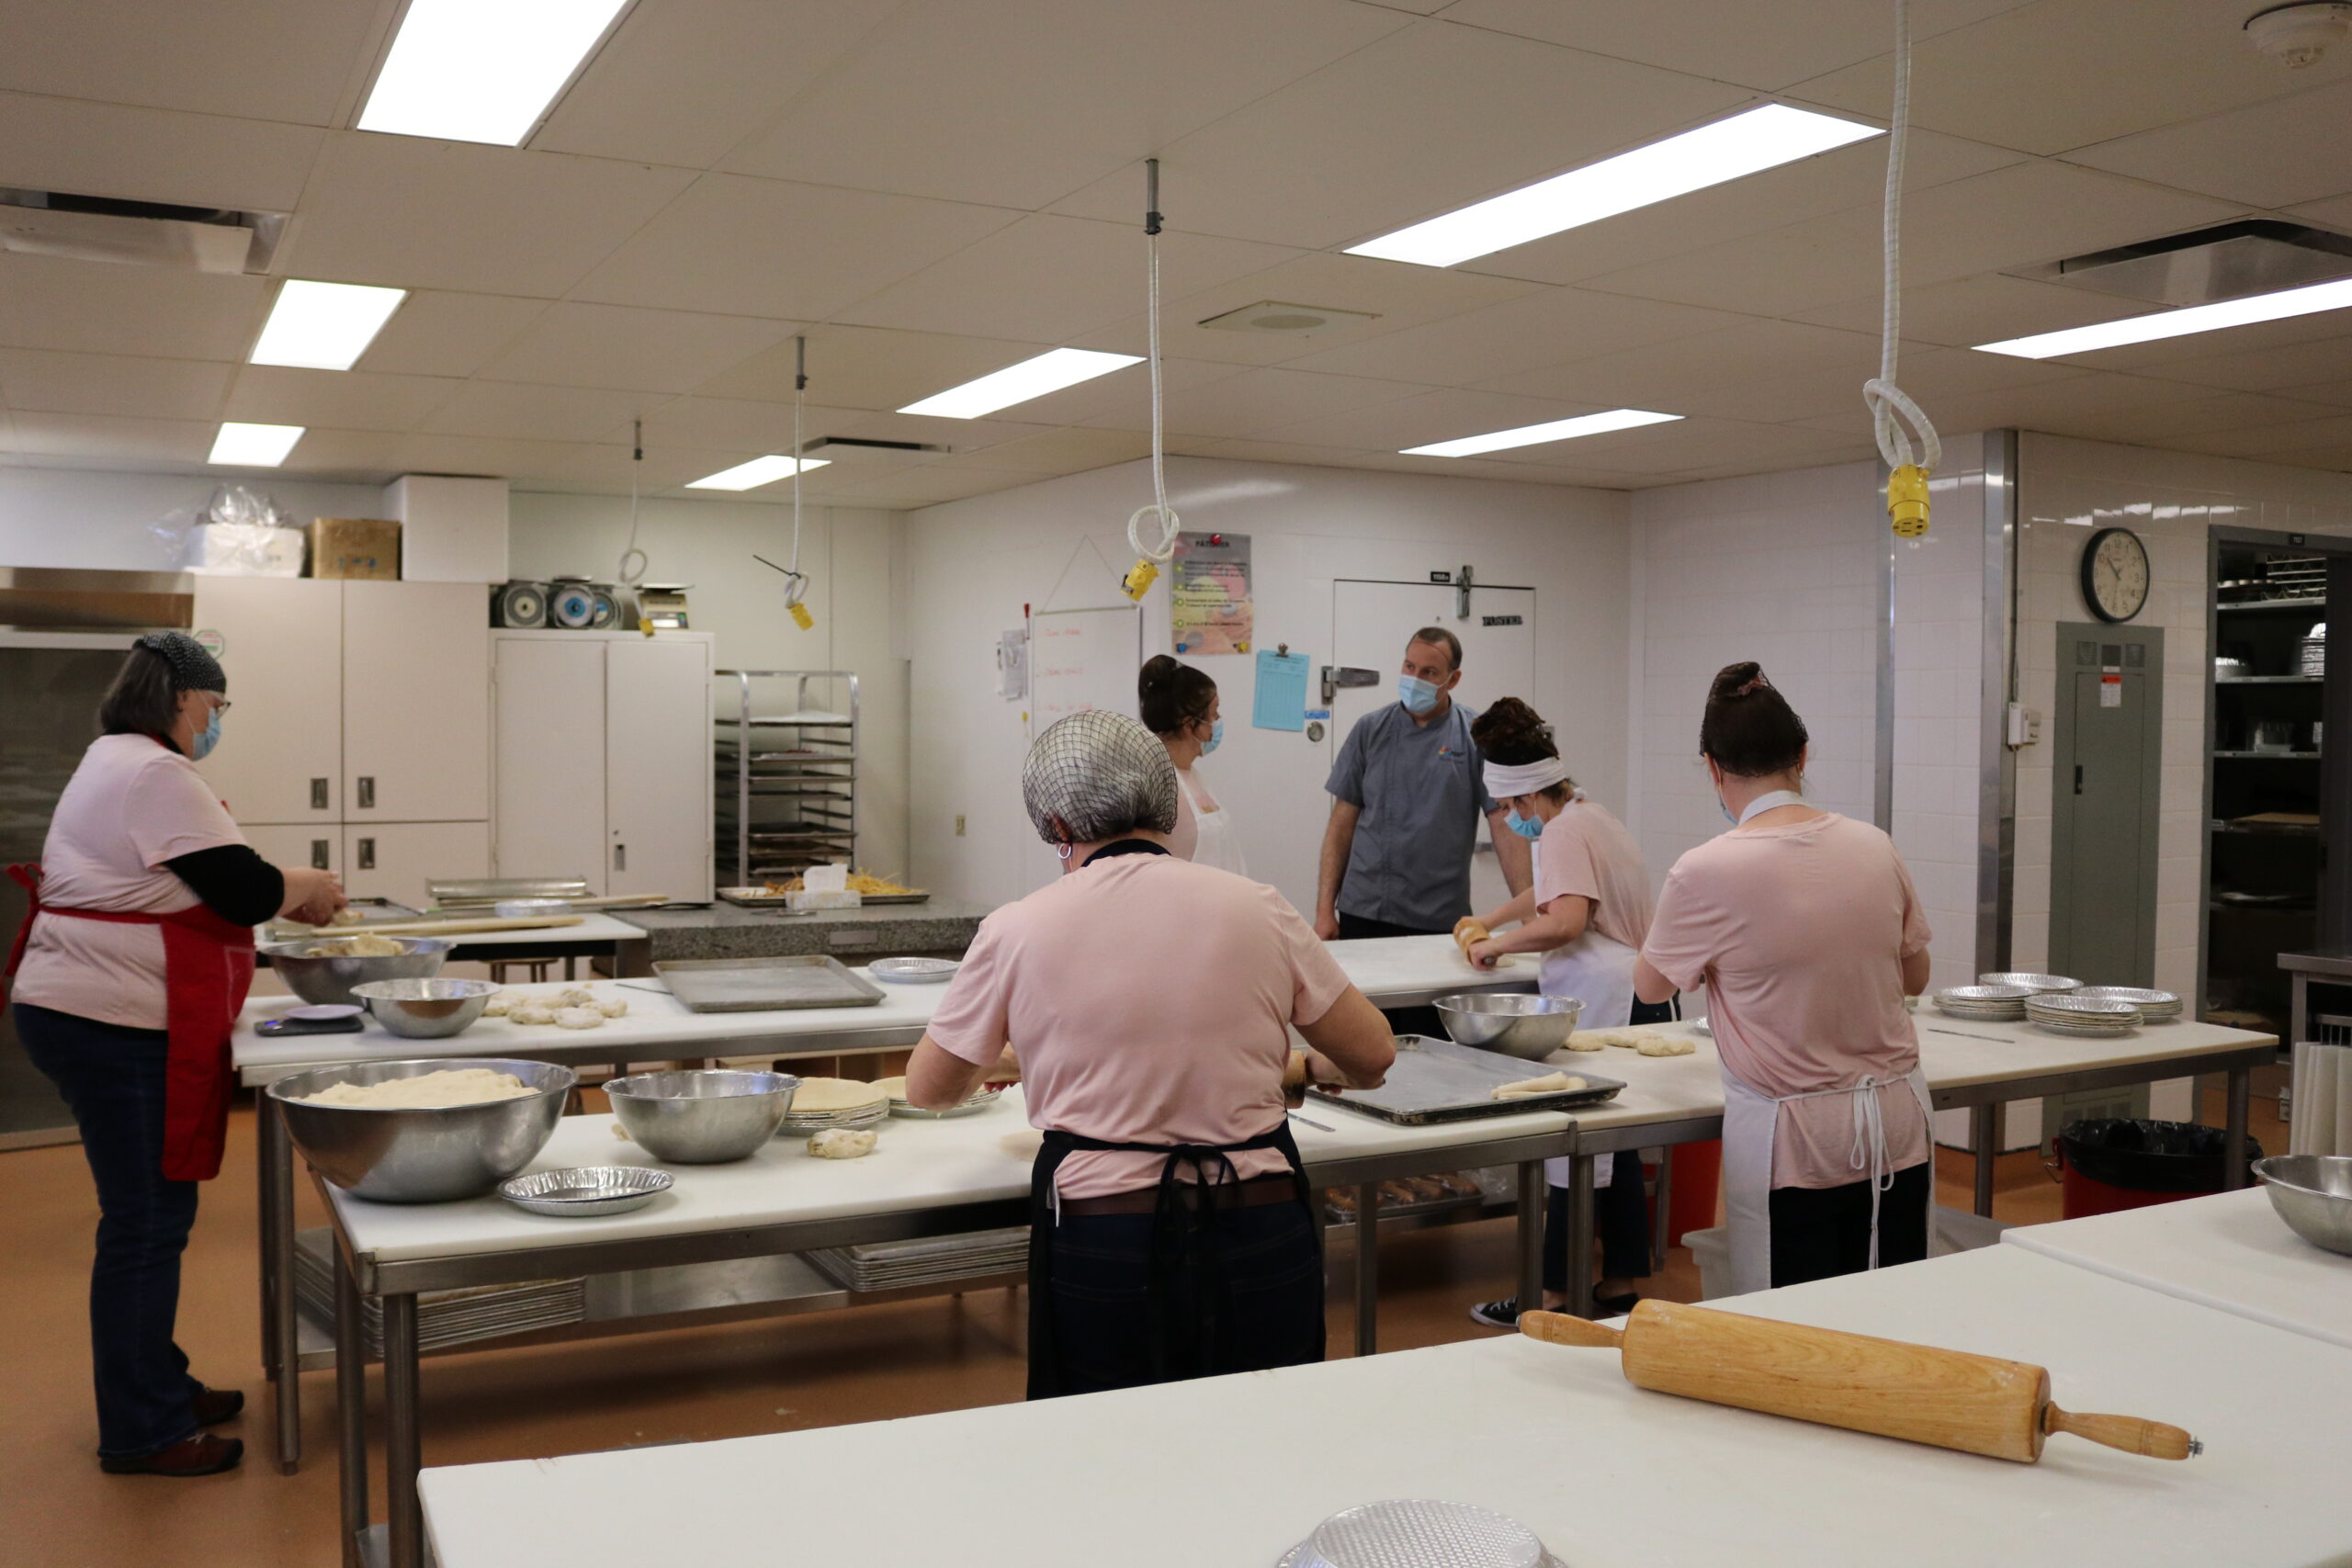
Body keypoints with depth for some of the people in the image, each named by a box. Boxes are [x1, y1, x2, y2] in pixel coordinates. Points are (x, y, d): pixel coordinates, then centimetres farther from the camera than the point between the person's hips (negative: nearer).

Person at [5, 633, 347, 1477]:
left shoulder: (117, 764, 18)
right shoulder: (157, 775, -17)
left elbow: (193, 885, 22)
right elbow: (242, 888, -20)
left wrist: (284, 891, 13)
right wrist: (307, 889, -1)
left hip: (96, 1018, 11)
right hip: (115, 1026, -11)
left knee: (149, 1214, 18)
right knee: (146, 1223, -3)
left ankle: (158, 1386, 29)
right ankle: (141, 1432, 6)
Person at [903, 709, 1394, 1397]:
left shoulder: (1017, 931, -3)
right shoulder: (1256, 909, 0)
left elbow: (929, 1089, 11)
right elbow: (1372, 1057, 8)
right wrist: (1312, 1066, 30)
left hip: (1100, 1249, -1)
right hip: (1260, 1241, 2)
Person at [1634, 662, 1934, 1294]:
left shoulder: (1706, 872, -14)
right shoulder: (1874, 846, -1)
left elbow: (1650, 986, 3)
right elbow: (1915, 976, 13)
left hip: (1791, 1142, -4)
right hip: (1898, 1125, 5)